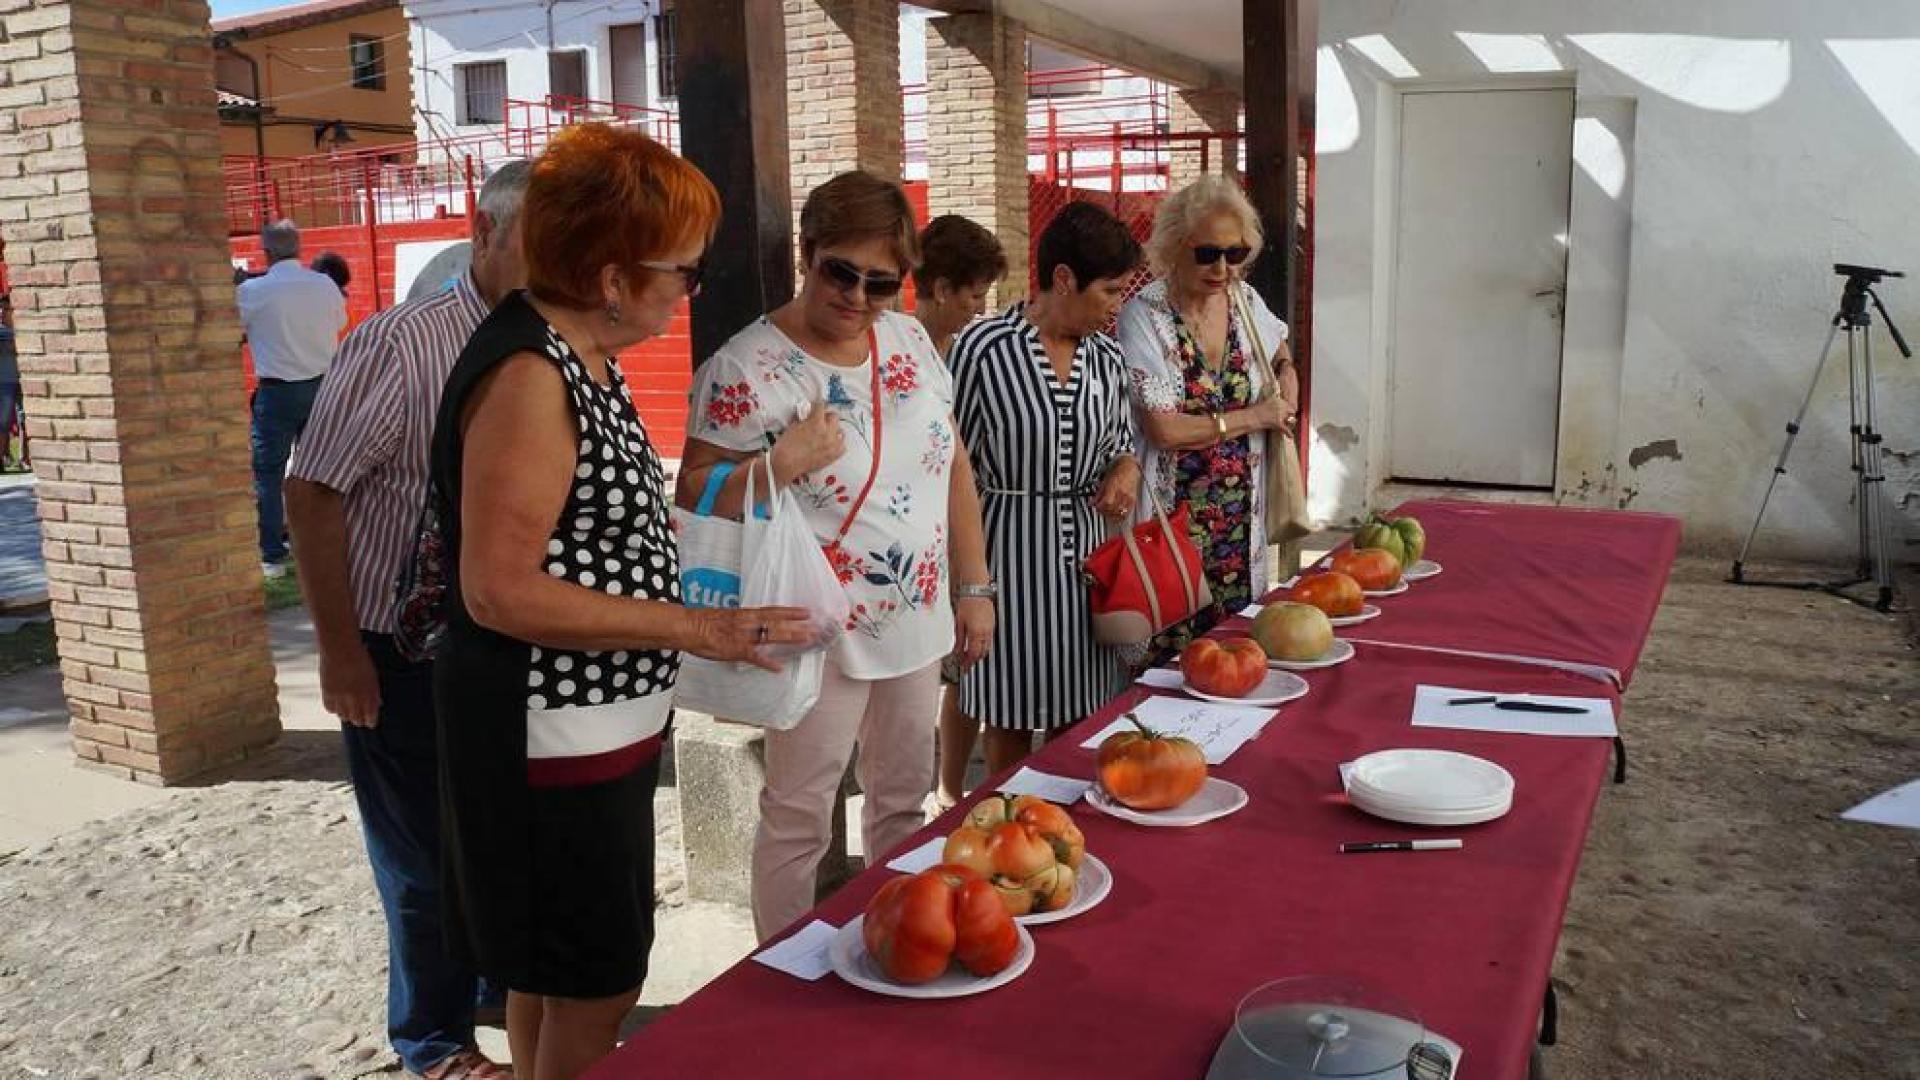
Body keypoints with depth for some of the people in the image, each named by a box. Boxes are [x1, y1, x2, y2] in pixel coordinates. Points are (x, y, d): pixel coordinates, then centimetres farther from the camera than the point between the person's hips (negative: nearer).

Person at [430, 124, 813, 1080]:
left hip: (595, 721, 9)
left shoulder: (580, 354, 7)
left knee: (558, 971, 23)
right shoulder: (527, 375, -22)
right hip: (547, 736, -9)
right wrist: (693, 628, -24)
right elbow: (499, 591, -25)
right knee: (593, 987, 6)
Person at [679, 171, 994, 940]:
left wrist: (974, 588, 8)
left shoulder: (909, 339, 3)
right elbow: (694, 500, -14)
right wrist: (783, 464, -29)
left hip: (918, 621, 7)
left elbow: (954, 466, 9)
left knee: (904, 801, 20)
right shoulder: (745, 369, -16)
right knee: (798, 821, 6)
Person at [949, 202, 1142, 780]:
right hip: (1009, 550, -5)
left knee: (1077, 720, 13)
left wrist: (1125, 473, -5)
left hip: (1084, 548, 5)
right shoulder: (983, 349, -12)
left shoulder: (1106, 357, 5)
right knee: (1010, 720, 7)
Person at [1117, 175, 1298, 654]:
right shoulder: (1144, 316, -13)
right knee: (1170, 646, -2)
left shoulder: (1244, 299, 5)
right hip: (1172, 518, -6)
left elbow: (1278, 345, 30)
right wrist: (1254, 417, -11)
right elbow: (1163, 430, -20)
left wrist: (1287, 374, 8)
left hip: (1240, 511, 6)